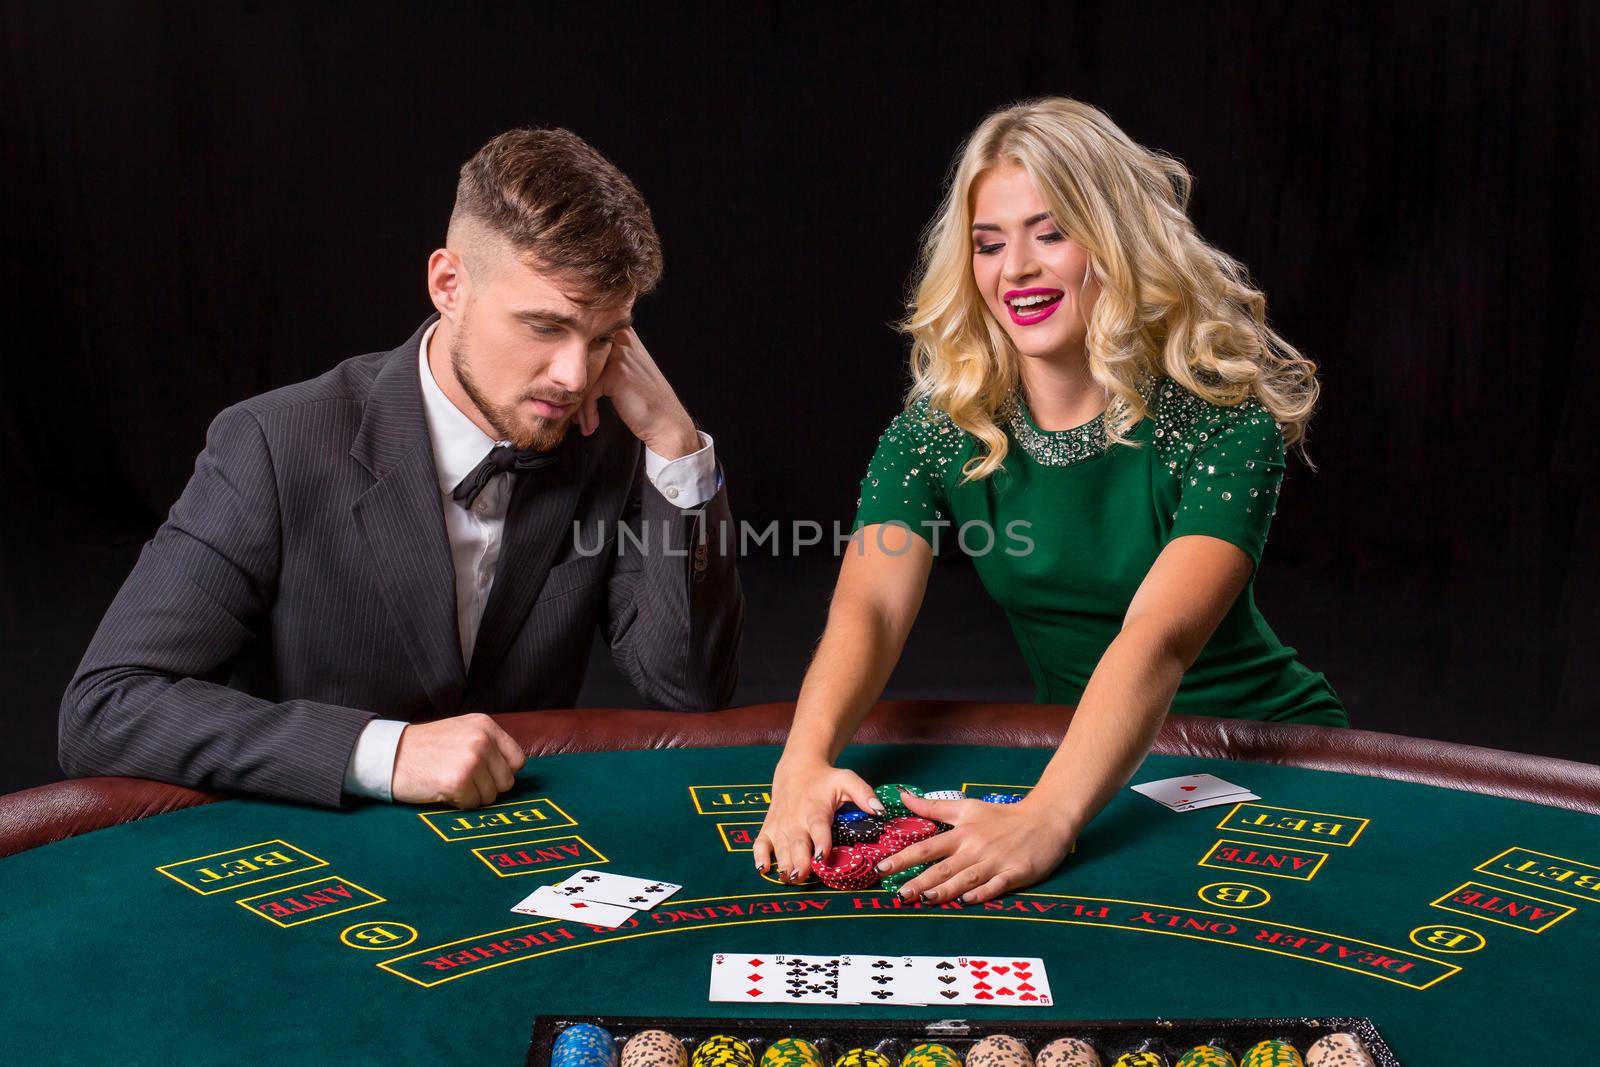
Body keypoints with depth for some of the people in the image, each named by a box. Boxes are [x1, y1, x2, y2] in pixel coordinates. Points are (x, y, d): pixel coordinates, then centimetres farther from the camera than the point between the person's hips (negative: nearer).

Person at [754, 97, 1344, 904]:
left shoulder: (1221, 415, -17)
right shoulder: (941, 429, -7)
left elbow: (1158, 640, -32)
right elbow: (867, 606, -21)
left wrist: (1048, 817, -47)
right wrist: (806, 758, -41)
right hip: (1073, 761, 2)